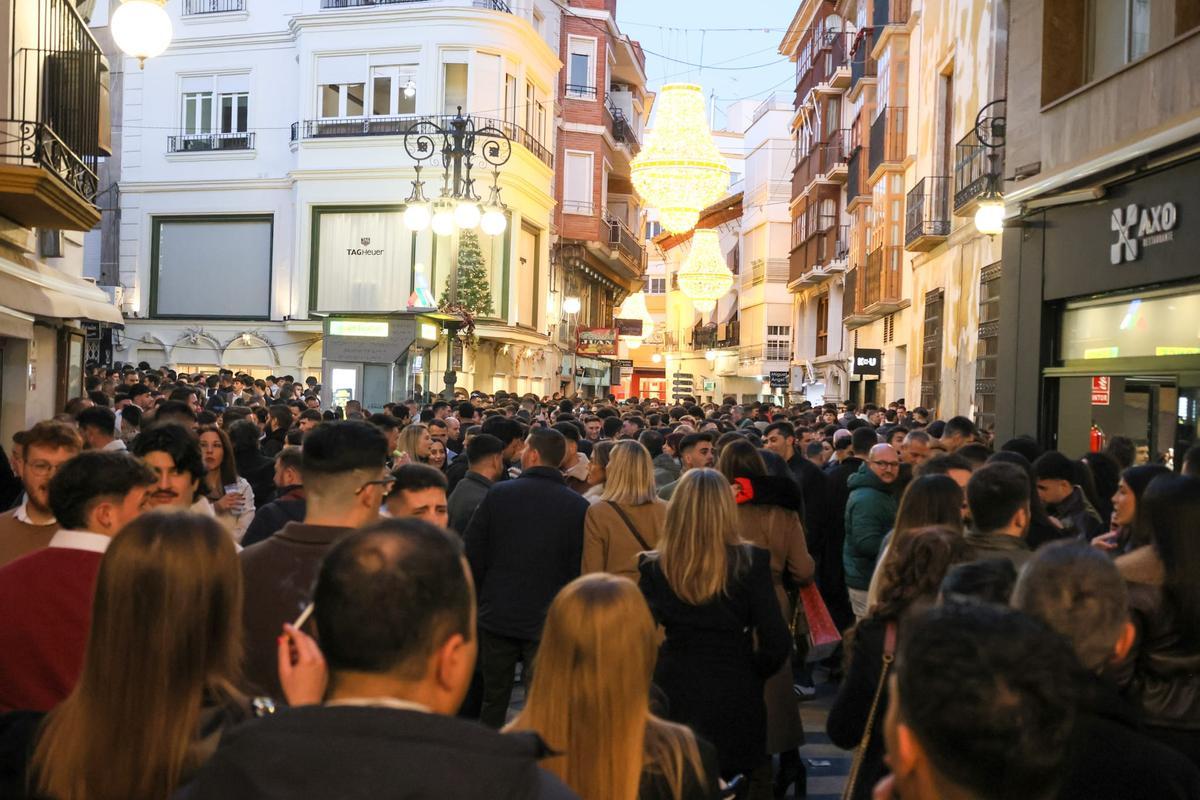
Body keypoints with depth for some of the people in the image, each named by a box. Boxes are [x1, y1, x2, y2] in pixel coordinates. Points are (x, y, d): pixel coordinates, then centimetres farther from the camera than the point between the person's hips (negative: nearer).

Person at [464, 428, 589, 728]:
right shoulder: (579, 506, -8)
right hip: (550, 621, -1)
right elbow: (580, 567, -6)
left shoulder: (498, 494, -6)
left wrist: (475, 600, 10)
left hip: (498, 616, 1)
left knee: (494, 701, 14)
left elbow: (473, 554, -3)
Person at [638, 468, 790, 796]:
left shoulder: (654, 567, -8)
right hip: (735, 696, -1)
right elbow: (777, 643, -12)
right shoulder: (750, 562, -12)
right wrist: (748, 674, 6)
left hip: (674, 694, 1)